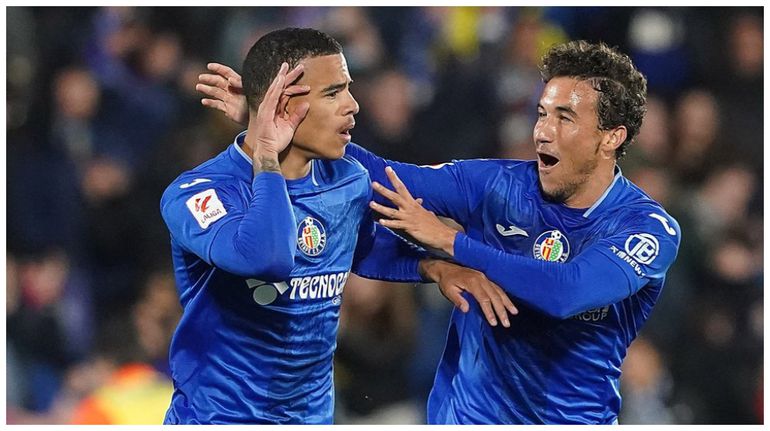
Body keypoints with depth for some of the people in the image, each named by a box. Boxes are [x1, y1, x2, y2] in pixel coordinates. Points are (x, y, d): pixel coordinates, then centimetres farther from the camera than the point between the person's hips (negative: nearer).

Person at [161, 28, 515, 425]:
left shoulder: (348, 182, 1)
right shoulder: (200, 192, -21)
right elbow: (267, 258, -41)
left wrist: (433, 267, 6)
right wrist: (267, 160, -28)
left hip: (313, 415, 7)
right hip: (218, 416, -7)